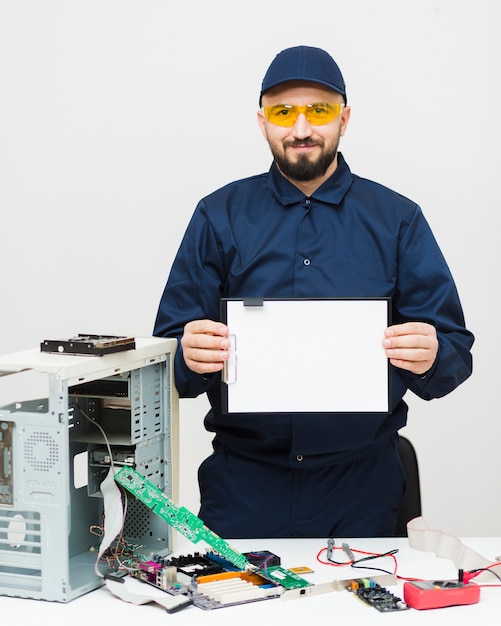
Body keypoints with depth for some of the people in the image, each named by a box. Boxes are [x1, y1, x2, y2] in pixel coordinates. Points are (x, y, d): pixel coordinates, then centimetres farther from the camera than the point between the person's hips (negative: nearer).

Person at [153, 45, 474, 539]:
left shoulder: (398, 219, 5)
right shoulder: (220, 216, 6)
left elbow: (456, 353, 1)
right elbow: (168, 347, 2)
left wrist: (431, 357, -22)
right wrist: (189, 356, -21)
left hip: (361, 482, 0)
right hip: (244, 483, 0)